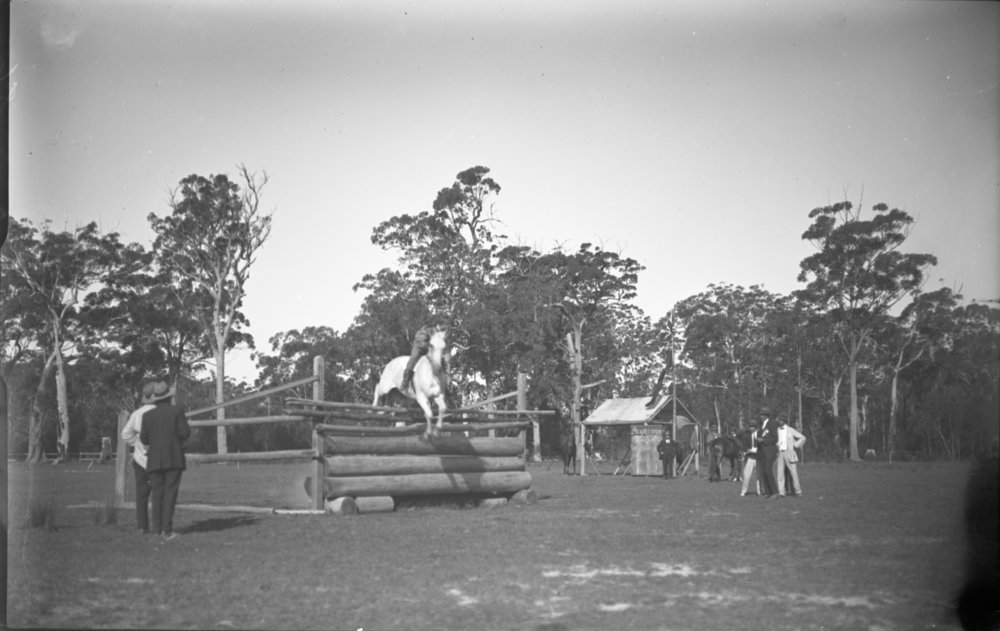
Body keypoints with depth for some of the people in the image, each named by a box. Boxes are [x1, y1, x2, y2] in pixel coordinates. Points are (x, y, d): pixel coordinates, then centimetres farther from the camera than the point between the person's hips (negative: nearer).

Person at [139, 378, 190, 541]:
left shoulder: (147, 415, 4)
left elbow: (144, 439, 4)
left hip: (154, 459, 2)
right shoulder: (176, 411, -3)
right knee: (170, 493, -2)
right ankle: (167, 530, -7)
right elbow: (185, 432, -8)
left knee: (157, 493, 9)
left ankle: (158, 527, 5)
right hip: (174, 459, -2)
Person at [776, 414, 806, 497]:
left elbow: (802, 438, 6)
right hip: (780, 454, 2)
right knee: (780, 473, -4)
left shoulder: (791, 430, 3)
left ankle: (797, 491, 7)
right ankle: (781, 492, -2)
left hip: (789, 453, -2)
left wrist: (795, 446, -3)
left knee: (793, 473, -2)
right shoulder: (777, 430, 10)